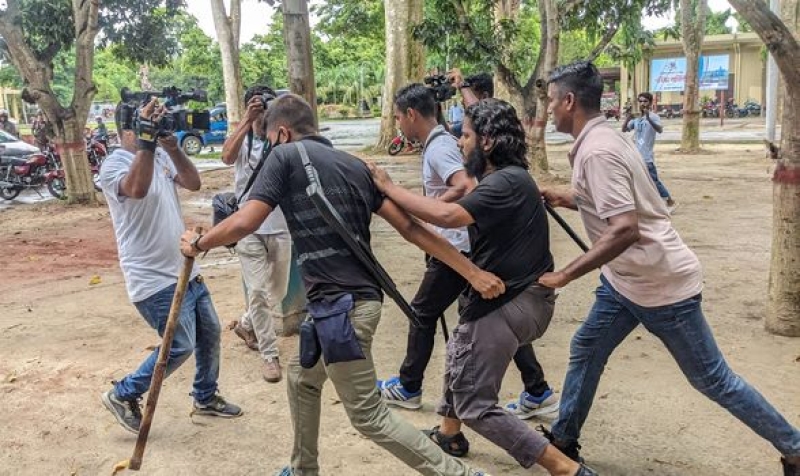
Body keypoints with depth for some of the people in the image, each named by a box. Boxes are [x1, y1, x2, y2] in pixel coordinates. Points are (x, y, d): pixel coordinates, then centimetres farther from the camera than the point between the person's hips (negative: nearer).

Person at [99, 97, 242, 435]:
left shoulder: (160, 155, 8)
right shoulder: (114, 165, -16)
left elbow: (193, 183, -3)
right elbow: (138, 189, -38)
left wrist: (173, 147, -15)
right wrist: (147, 138, -39)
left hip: (185, 269, 9)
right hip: (154, 278, -9)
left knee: (209, 332, 17)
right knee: (181, 346, -5)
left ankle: (205, 397, 36)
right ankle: (123, 395, 15)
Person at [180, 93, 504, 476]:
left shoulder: (286, 156, -4)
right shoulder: (355, 165, 13)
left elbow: (244, 223, -14)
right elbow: (411, 227, 5)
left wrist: (197, 244, 7)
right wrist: (474, 273, 2)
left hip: (340, 305, -9)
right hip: (354, 298, 9)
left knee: (369, 416, 3)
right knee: (301, 378, 28)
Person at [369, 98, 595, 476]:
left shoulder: (506, 181, -22)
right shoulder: (505, 177, 12)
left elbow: (448, 216, -34)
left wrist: (388, 188, -24)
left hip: (508, 303, -11)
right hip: (511, 294, 11)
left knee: (475, 405, -3)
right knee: (459, 352, 32)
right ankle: (448, 434, 51)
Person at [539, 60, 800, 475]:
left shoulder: (596, 151, -24)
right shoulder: (600, 138, 6)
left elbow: (624, 230, -33)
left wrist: (564, 275, -28)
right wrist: (566, 199, 12)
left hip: (661, 284, -10)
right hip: (627, 279, 10)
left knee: (712, 380, 4)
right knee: (584, 352, 14)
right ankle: (563, 441, 28)